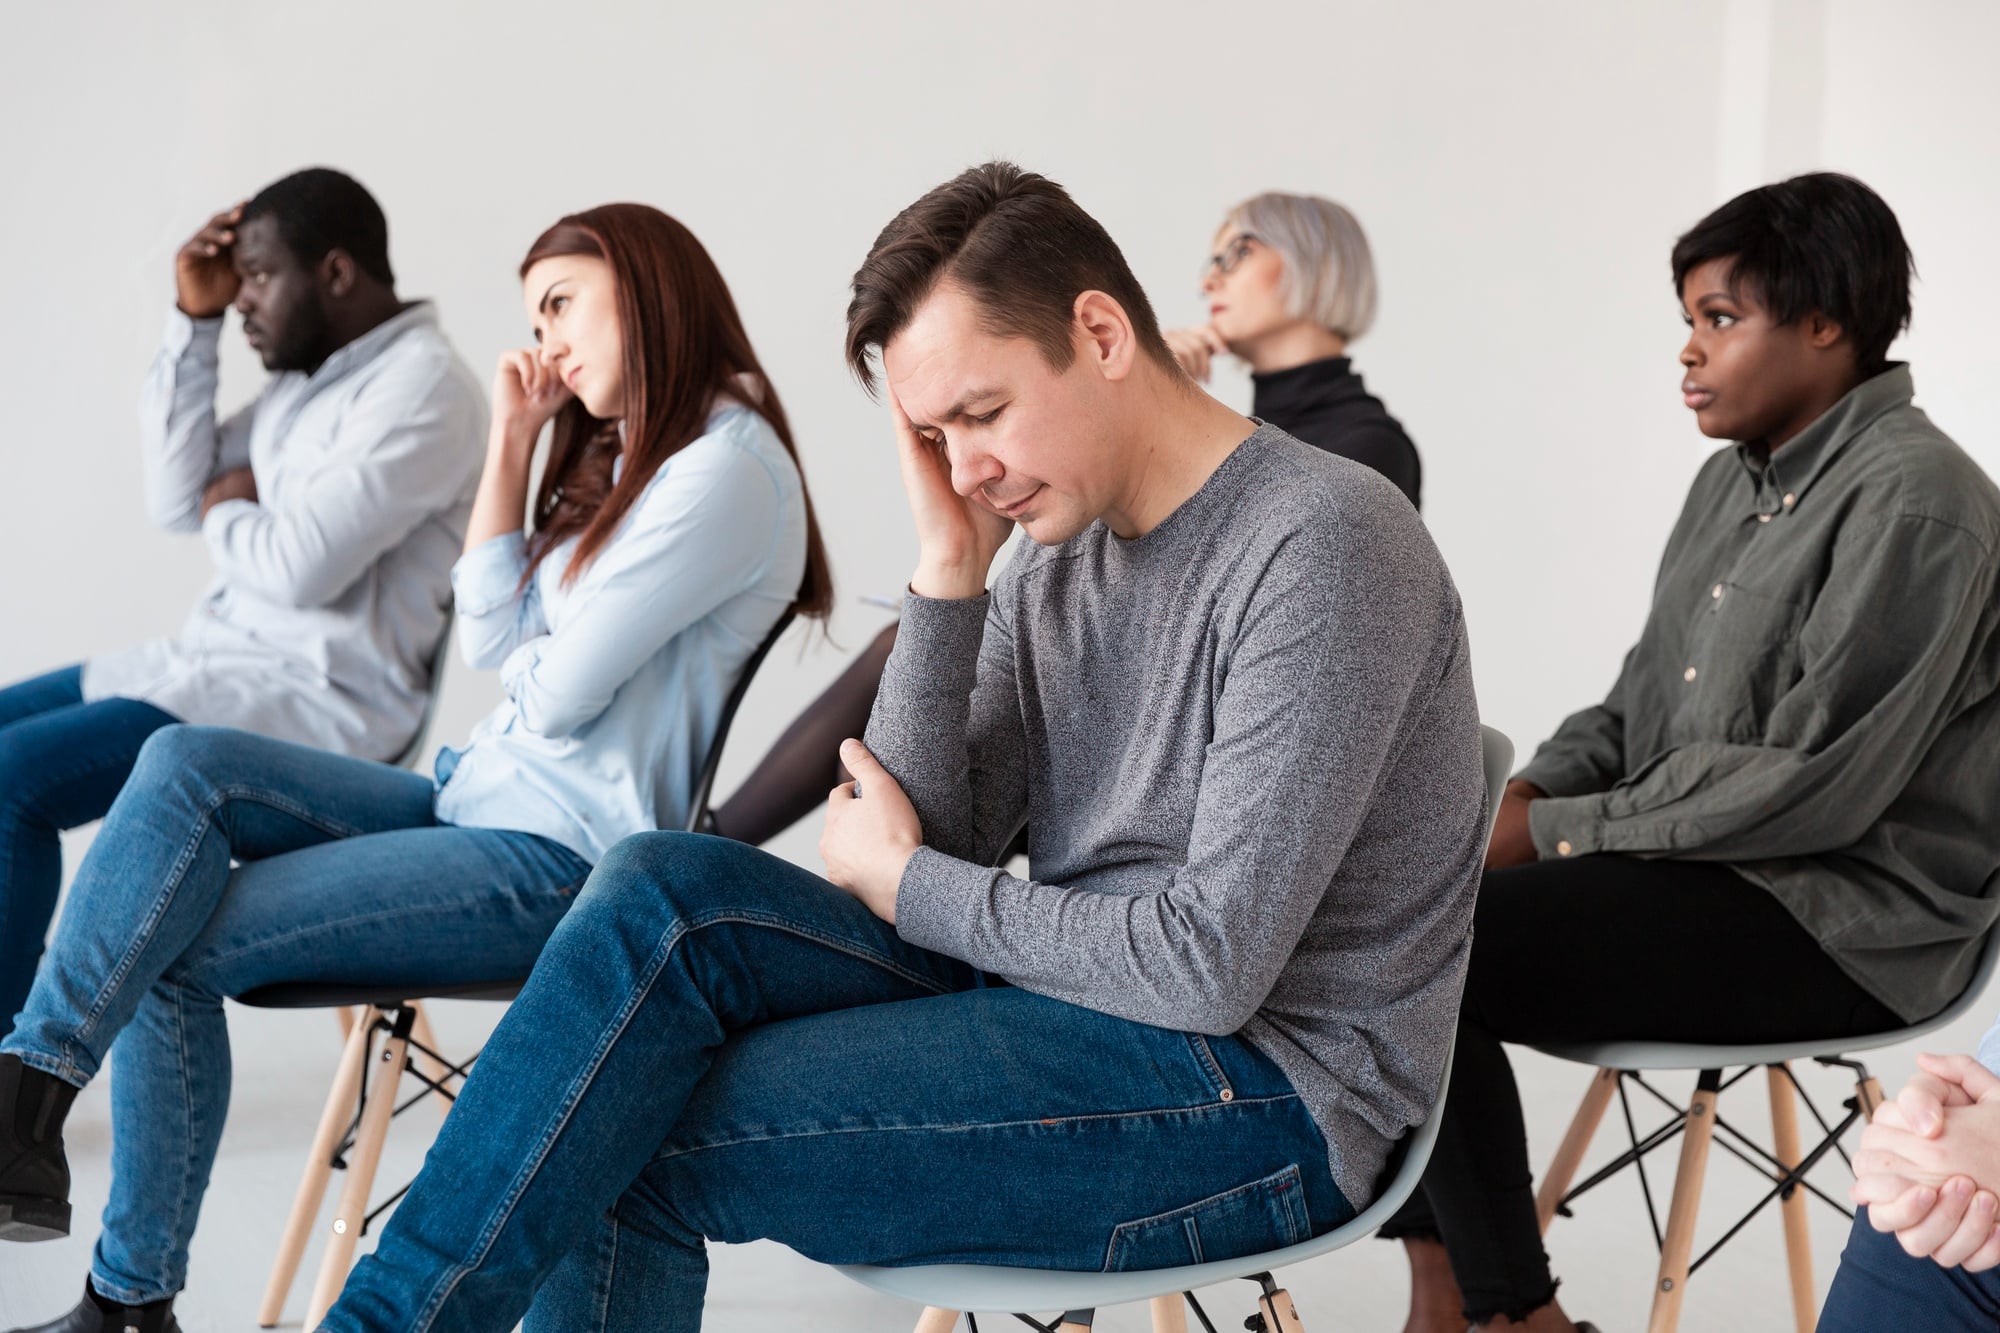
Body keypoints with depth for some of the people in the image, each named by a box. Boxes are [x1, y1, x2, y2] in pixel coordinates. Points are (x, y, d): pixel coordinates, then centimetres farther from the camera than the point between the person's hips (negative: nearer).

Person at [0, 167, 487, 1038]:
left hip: (319, 701, -10)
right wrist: (193, 323, 5)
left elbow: (302, 567, -23)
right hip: (218, 660, 10)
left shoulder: (424, 384, -15)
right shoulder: (304, 374, 14)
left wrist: (227, 515, -1)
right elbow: (174, 498, 10)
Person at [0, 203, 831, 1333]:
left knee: (175, 949, -15)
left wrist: (527, 659, 8)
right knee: (188, 762, -11)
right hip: (477, 800, 9)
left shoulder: (730, 462, -14)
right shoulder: (624, 455, 18)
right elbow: (490, 634, 12)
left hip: (563, 861, -9)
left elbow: (559, 691, -16)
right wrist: (516, 440, 7)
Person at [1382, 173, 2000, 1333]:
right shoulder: (1737, 479, 14)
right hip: (1710, 867, 10)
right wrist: (1524, 796, -2)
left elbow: (1812, 787, -22)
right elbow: (1643, 702, 17)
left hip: (1842, 928, -9)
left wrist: (1556, 833, -17)